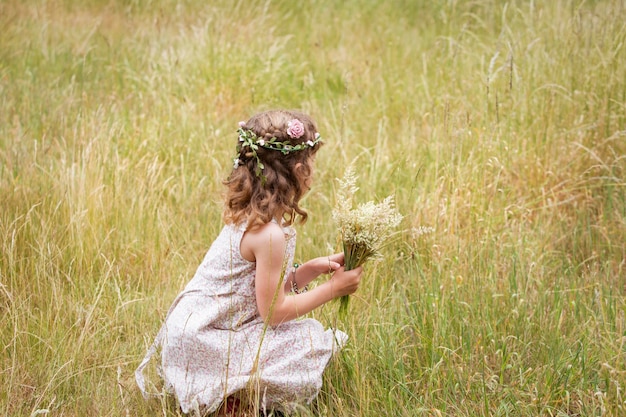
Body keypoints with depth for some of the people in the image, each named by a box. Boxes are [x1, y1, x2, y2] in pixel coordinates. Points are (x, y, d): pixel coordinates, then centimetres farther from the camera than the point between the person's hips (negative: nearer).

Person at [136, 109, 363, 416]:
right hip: (202, 347, -9)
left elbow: (268, 289, 12)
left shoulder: (247, 216, 7)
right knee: (312, 342, -11)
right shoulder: (269, 234, -21)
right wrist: (331, 289, -8)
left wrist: (309, 269, 1)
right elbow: (273, 311, -17)